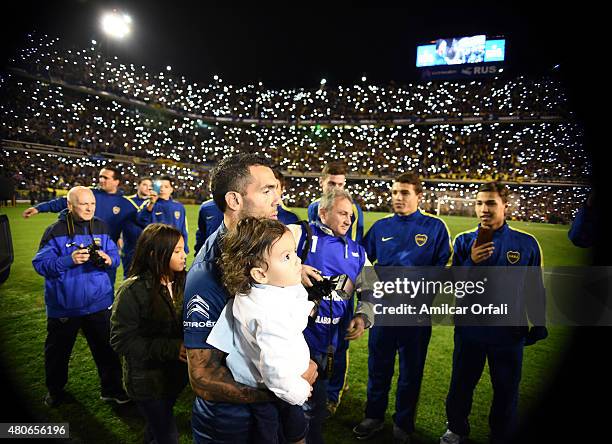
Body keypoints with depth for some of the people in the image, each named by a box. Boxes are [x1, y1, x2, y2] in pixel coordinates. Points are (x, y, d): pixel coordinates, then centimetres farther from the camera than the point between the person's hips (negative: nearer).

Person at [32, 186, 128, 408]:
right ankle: (55, 389, 44)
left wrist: (108, 259, -18)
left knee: (106, 348, 10)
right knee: (58, 350, 19)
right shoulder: (56, 230, -10)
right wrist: (69, 260, -26)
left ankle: (112, 388, 29)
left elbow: (114, 255, 4)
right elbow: (40, 264, -12)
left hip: (98, 302, 2)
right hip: (63, 304, -1)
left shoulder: (100, 227, 0)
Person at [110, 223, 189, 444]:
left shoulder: (182, 281, -7)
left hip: (176, 373, 5)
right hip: (147, 379, -5)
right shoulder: (132, 291, -22)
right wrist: (171, 349, -28)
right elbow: (121, 340, -21)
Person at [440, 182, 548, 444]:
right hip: (469, 331, 1)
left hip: (509, 333, 0)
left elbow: (535, 289, 4)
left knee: (506, 392, 16)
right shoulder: (464, 241, -3)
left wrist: (538, 325, 7)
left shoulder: (526, 243, -5)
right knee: (461, 385, 16)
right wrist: (471, 262, -23)